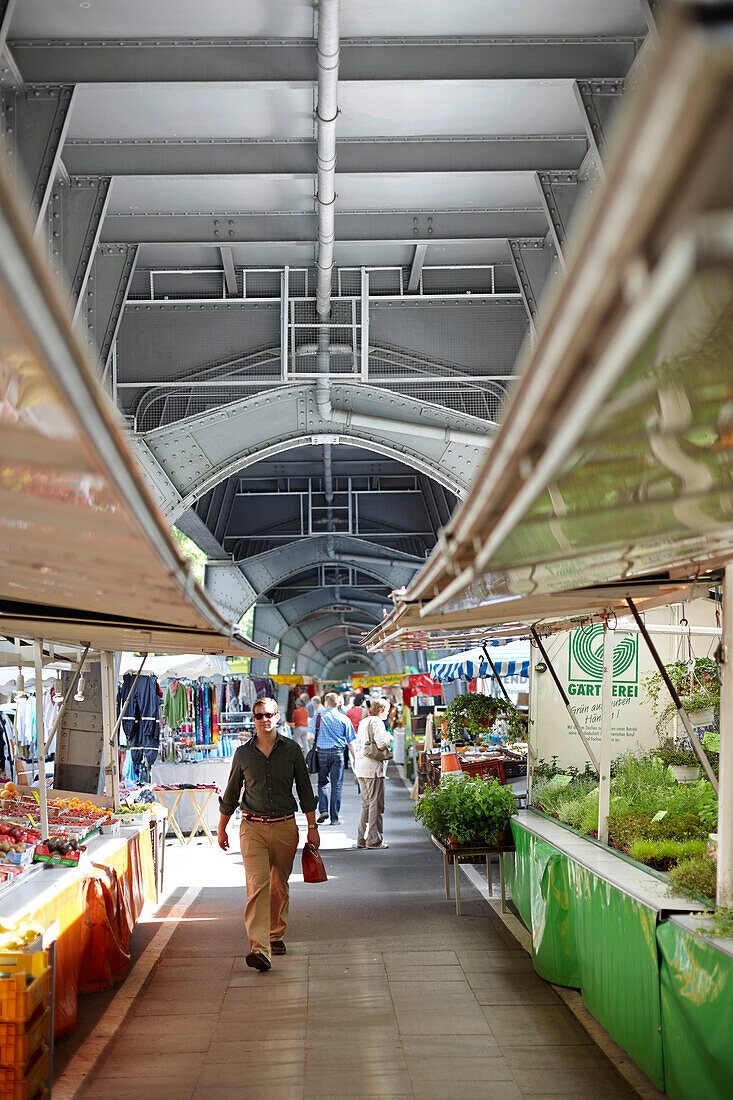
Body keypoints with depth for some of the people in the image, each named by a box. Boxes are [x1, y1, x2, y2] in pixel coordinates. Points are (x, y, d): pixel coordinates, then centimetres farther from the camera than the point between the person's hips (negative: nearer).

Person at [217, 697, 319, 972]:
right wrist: (222, 830, 17)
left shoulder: (292, 750, 3)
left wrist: (312, 828, 6)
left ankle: (276, 936, 31)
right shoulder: (243, 753, 4)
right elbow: (231, 794, 13)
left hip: (285, 827, 1)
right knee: (257, 885, -14)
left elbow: (305, 790, 8)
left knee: (279, 886, 11)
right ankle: (259, 949, -21)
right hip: (253, 827, -1)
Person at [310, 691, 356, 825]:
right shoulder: (344, 719, 3)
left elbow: (310, 736, -7)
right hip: (338, 753, 0)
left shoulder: (318, 717, 0)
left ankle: (323, 810, -3)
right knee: (336, 786, 5)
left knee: (322, 783, 14)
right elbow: (351, 742, 3)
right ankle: (335, 818, 6)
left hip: (322, 752, 0)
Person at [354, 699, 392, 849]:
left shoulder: (363, 722, 17)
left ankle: (361, 839, 16)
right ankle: (374, 840, -3)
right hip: (373, 767, -9)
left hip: (360, 767, 9)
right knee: (376, 804, -4)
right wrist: (388, 738, -1)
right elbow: (381, 744, -19)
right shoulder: (377, 722, -10)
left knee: (366, 803, 15)